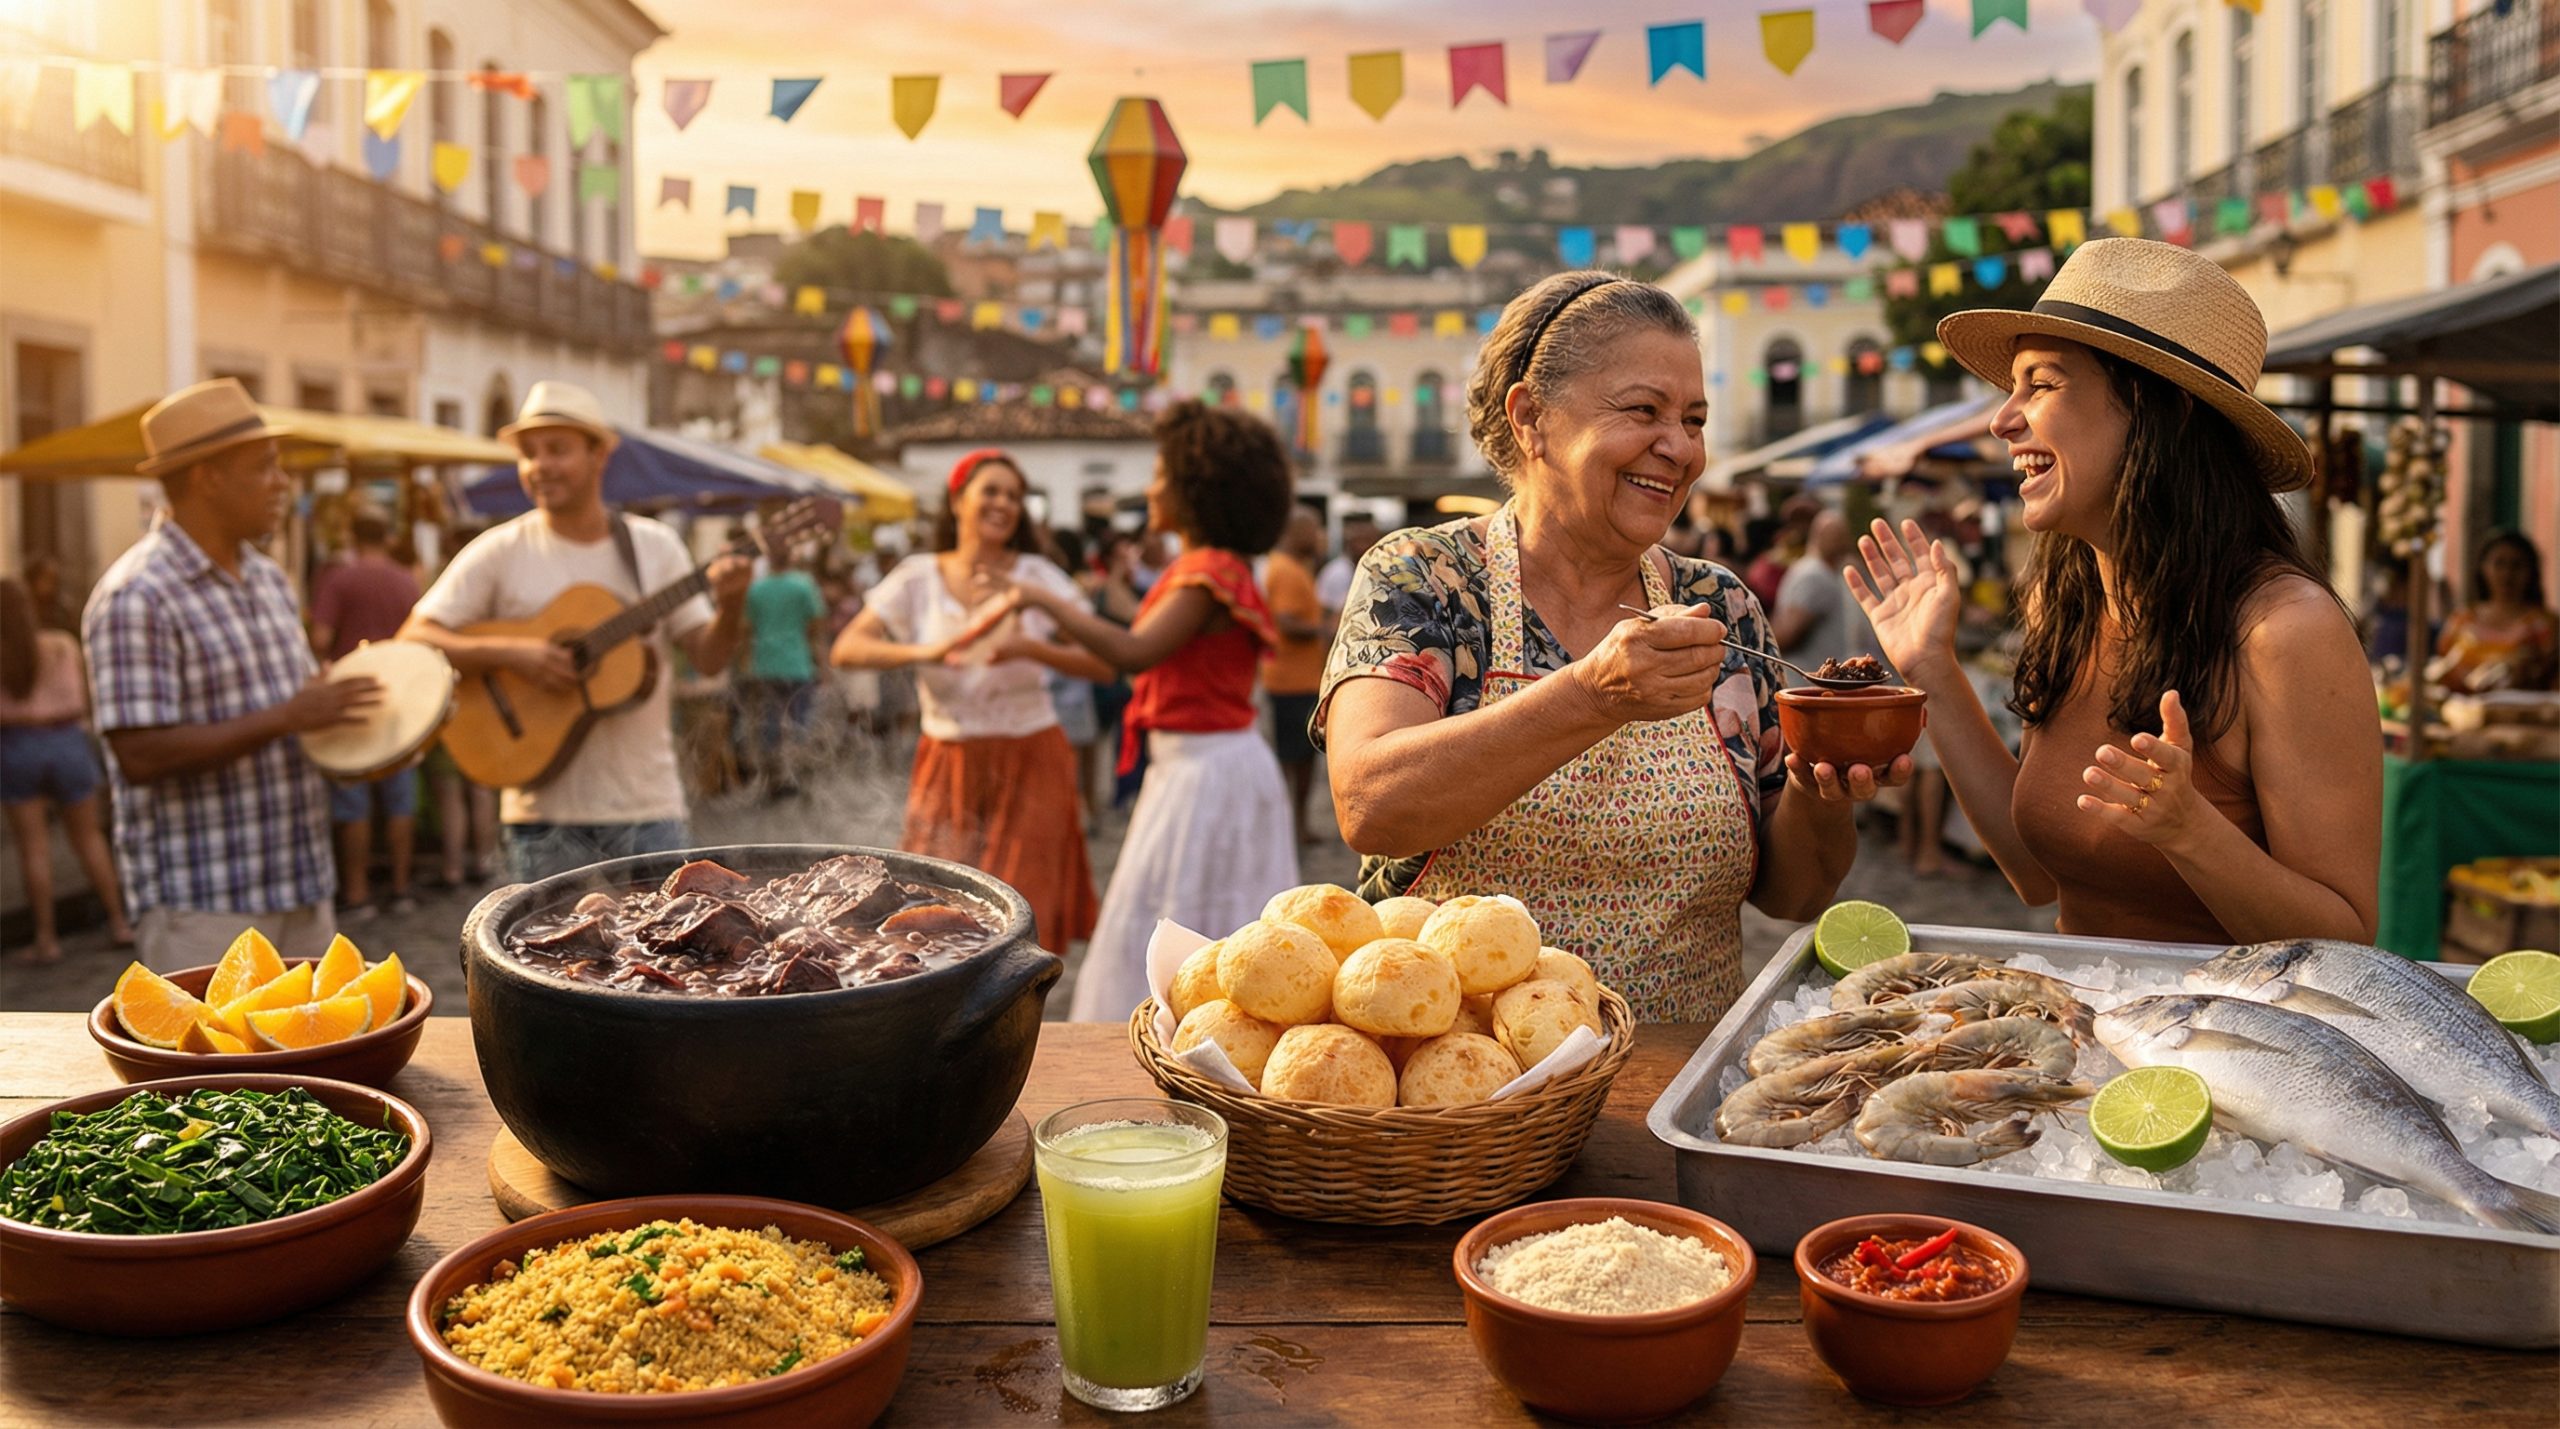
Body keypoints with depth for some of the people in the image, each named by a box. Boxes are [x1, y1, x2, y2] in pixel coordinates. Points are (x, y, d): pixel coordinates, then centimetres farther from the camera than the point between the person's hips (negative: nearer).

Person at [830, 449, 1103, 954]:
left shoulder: (1037, 576, 0)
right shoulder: (918, 577, 2)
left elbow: (1100, 663, -9)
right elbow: (846, 650, -8)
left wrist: (1030, 649, -25)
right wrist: (922, 652, -23)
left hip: (1028, 765, -1)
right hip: (948, 765, 1)